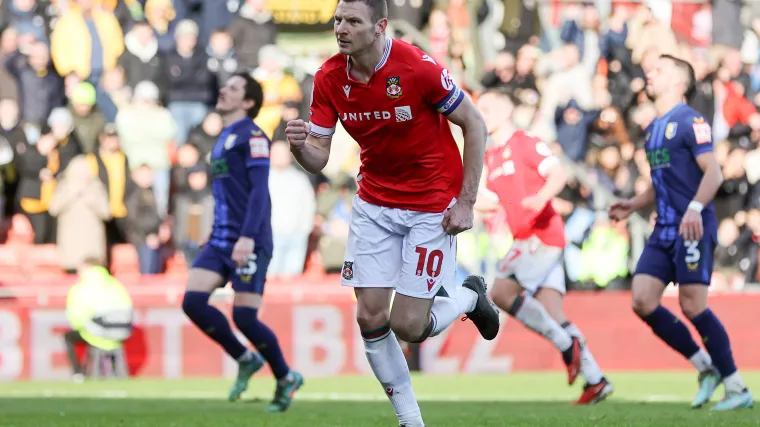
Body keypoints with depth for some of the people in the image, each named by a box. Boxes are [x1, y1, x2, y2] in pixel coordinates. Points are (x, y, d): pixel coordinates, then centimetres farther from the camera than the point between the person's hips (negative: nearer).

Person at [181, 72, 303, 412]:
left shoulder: (251, 136, -7)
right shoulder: (223, 139, 19)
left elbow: (259, 190, -16)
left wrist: (247, 238, -26)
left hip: (249, 244, -8)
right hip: (220, 241, 8)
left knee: (244, 318, -9)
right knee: (193, 302, -8)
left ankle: (286, 379, 13)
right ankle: (245, 360, 10)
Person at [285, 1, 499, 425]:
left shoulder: (418, 68, -23)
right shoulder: (330, 78, -9)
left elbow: (475, 124, -12)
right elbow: (318, 158, -5)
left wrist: (466, 202, -12)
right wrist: (299, 146, -29)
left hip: (432, 206, -4)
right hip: (375, 205, 4)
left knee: (407, 326, -7)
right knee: (370, 316, -3)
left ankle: (468, 296, 27)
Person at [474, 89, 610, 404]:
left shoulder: (526, 144, -4)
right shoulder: (490, 157, 21)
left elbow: (558, 174, -15)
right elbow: (490, 201, 24)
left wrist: (541, 198, -33)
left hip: (542, 234, -8)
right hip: (526, 239, 8)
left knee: (501, 292, -19)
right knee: (551, 316, 1)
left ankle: (567, 344, -11)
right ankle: (595, 381, 1)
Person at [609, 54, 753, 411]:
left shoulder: (690, 121, -8)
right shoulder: (653, 129, 19)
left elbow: (713, 173, -16)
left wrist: (695, 208, -29)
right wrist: (634, 205, 13)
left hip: (693, 228, -8)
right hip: (664, 230, 8)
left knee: (692, 304, -12)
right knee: (642, 300, -3)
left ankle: (738, 390, -2)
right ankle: (706, 368, 9)